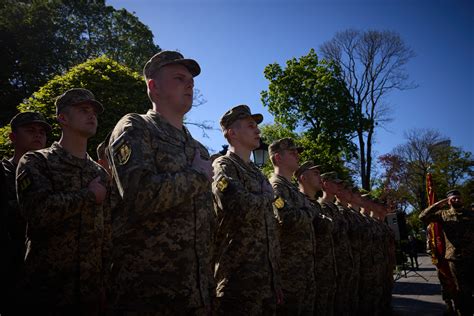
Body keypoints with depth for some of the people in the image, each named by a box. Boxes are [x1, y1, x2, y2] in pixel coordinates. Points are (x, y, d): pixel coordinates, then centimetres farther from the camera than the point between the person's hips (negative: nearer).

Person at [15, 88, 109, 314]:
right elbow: (39, 212, -20)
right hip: (45, 289, -4)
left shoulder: (100, 173, 13)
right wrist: (89, 195, -9)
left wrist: (107, 276, 10)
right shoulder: (35, 162, -2)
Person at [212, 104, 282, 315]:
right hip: (238, 280, -8)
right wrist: (268, 196, -5)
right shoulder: (223, 166, -6)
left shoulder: (258, 174, 19)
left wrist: (276, 281, 17)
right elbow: (240, 208, -26)